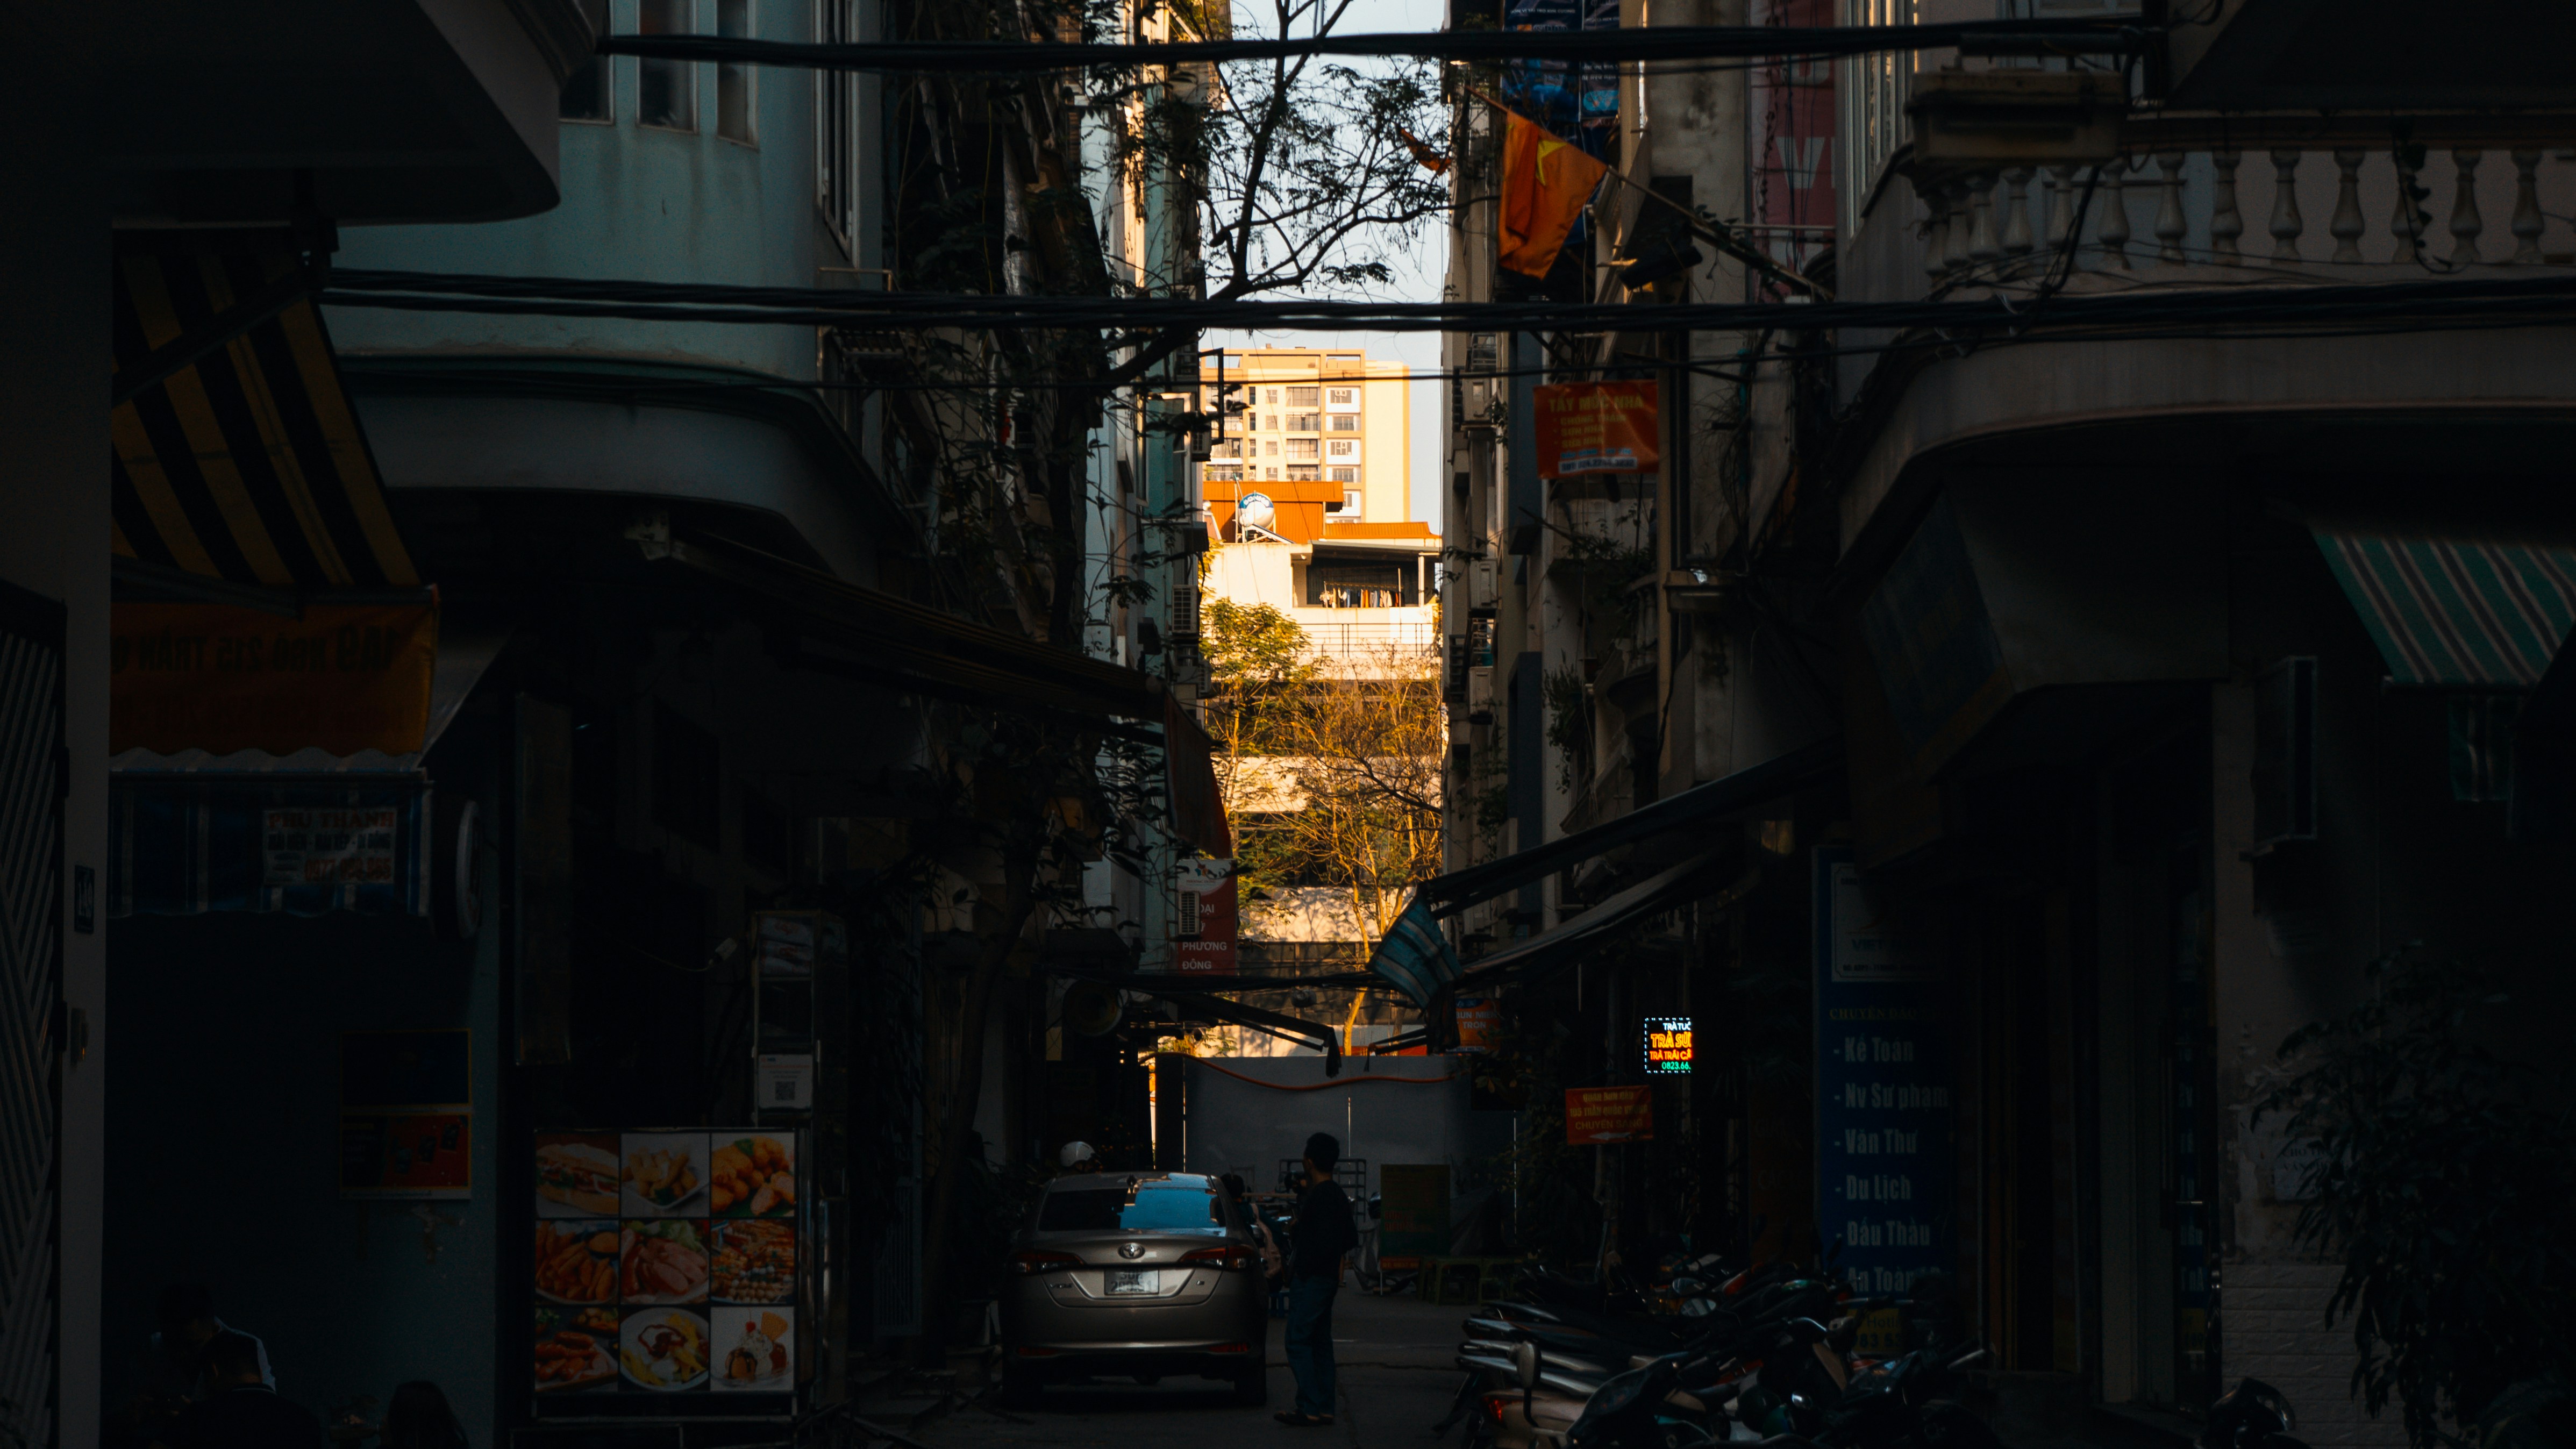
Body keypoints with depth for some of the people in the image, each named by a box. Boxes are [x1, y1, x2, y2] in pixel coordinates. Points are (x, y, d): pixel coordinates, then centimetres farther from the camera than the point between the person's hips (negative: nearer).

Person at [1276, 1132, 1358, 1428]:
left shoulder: (1319, 1198, -18)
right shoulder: (1337, 1196, 13)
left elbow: (1324, 1244, -23)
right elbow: (1351, 1239, 19)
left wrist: (1302, 1268, -12)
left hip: (1310, 1280, -10)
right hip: (1328, 1278, 10)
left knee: (1298, 1342, -9)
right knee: (1320, 1342, 12)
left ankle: (1310, 1409, -12)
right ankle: (1324, 1409, 14)